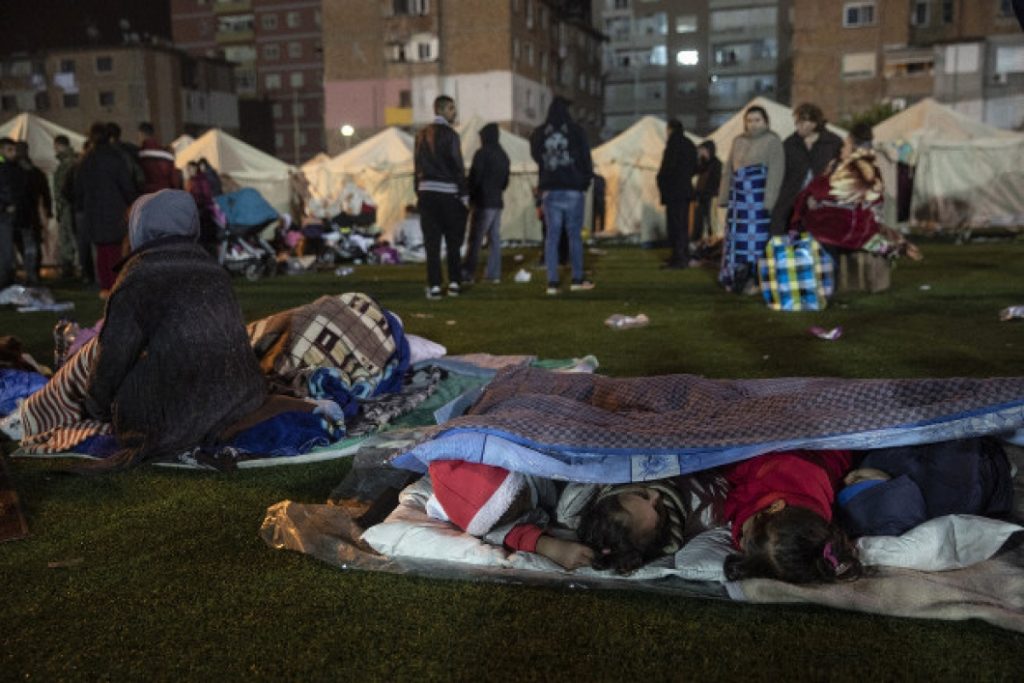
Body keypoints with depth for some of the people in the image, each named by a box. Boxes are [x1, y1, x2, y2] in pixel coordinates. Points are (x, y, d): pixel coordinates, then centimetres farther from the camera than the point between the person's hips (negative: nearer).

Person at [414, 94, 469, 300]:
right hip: (448, 193, -5)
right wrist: (464, 194, -6)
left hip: (426, 192, 5)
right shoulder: (449, 134, -8)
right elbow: (457, 166, -11)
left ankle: (434, 287, 0)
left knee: (431, 242, 3)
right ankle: (454, 283, 8)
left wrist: (419, 192, 16)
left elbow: (417, 165, 13)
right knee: (453, 242, 6)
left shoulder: (421, 135, 12)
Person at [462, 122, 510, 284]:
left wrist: (469, 197, -3)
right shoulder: (504, 156, 15)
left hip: (483, 203, -7)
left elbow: (474, 178, -12)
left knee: (475, 240, -7)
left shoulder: (482, 153, -9)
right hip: (497, 202, 8)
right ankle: (493, 274, 6)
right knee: (494, 239, 7)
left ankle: (468, 274, -8)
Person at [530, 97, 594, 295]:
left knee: (552, 236, 4)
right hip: (573, 190, -2)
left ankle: (552, 282, 0)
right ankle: (577, 280, 8)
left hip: (549, 191, 2)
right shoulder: (576, 131, -5)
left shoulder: (538, 134, 3)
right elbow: (587, 160, 0)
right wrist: (585, 182, 12)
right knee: (575, 235, 5)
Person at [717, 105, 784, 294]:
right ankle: (736, 278, 15)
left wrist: (769, 201, -16)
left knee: (756, 238, -5)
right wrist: (723, 197, 12)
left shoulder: (772, 141, -1)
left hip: (758, 198, -5)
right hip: (738, 197, 5)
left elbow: (775, 172, -8)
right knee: (736, 238, 6)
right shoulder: (738, 141, 16)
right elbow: (728, 170, 18)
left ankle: (755, 280, 0)